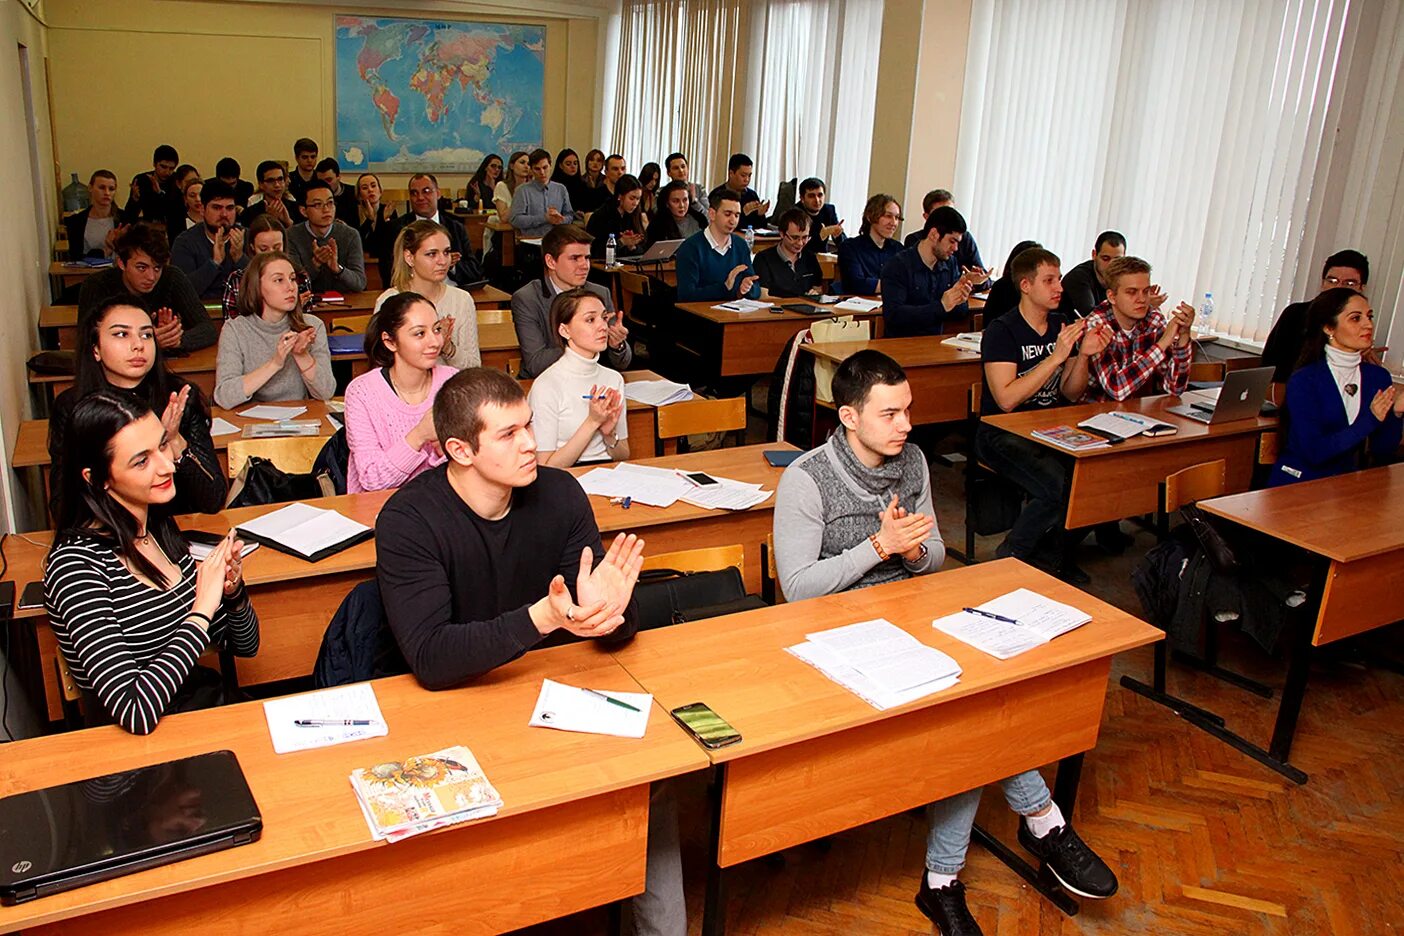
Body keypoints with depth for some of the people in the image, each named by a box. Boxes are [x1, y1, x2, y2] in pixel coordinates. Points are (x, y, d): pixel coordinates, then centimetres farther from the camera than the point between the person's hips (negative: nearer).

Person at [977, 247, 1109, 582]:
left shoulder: (1062, 326, 10)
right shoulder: (1001, 331, -10)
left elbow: (1071, 394, 12)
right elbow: (1007, 399, -22)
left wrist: (1084, 355, -6)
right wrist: (1056, 356, -22)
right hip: (1003, 433, -7)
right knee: (1058, 486, -31)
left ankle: (1059, 553, 3)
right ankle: (1009, 557, -6)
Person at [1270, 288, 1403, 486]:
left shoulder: (1379, 377, 5)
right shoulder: (1304, 380, -8)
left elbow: (1383, 454, 4)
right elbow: (1314, 453, -16)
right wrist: (1369, 420, -20)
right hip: (1297, 487, -4)